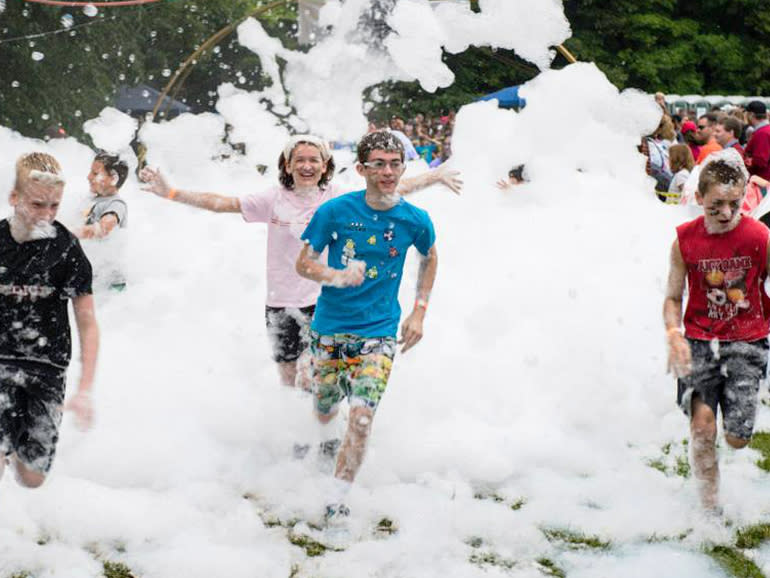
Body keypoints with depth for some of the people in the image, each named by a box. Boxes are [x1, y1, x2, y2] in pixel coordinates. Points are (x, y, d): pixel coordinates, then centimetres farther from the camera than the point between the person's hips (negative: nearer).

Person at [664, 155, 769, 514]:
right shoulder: (685, 240, -5)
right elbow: (673, 298, 3)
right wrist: (674, 335, -14)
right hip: (700, 339, 1)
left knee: (737, 438, -2)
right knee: (702, 426, -14)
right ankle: (710, 509, 1)